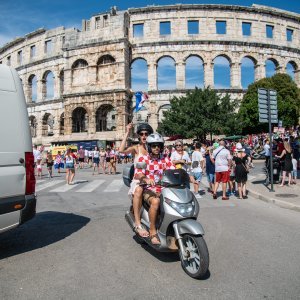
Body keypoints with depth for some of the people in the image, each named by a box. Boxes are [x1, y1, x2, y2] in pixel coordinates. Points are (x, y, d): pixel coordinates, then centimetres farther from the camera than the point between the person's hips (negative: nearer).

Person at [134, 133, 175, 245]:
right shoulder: (143, 159, -2)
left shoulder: (165, 159, 9)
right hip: (148, 189, -4)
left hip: (162, 189, 4)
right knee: (155, 201, -34)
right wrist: (146, 179, -37)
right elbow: (137, 175, -15)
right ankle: (152, 231, -18)